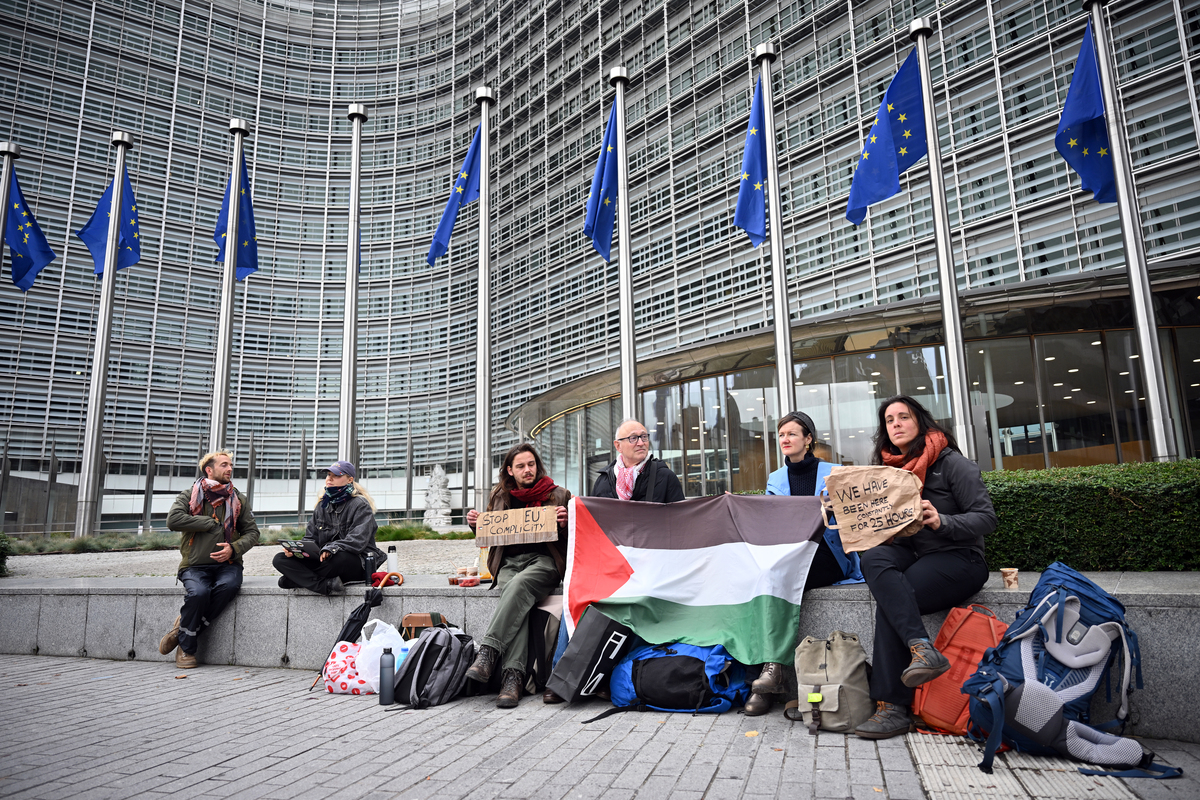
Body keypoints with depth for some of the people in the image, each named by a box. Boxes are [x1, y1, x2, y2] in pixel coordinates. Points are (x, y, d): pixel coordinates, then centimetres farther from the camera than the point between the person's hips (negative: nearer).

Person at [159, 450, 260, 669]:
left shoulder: (238, 499, 15)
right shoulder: (189, 495, 8)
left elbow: (252, 532, 12)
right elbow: (173, 520, -11)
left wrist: (233, 548, -9)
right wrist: (213, 523, -8)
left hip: (227, 564, 2)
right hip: (195, 565, -2)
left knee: (229, 585, -32)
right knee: (198, 592, -32)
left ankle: (184, 627, -13)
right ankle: (186, 649, -9)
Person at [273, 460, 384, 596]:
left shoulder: (360, 505, -5)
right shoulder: (322, 505, 16)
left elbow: (358, 541, -18)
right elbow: (310, 538, 13)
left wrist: (331, 549, -33)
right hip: (326, 560, 7)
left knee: (340, 557, -41)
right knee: (279, 559, -10)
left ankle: (300, 579, -15)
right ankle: (327, 585, -30)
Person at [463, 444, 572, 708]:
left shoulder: (558, 495, 11)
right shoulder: (499, 496, 19)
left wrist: (564, 524, -13)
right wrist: (476, 524, 6)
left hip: (544, 560, -2)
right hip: (508, 562, 2)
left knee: (519, 584, -36)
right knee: (514, 598, -31)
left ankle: (488, 651, -41)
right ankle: (513, 676, -40)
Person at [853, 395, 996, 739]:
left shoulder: (951, 462, -2)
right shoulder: (889, 467, 16)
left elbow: (986, 518, -8)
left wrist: (941, 522, -25)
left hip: (957, 559, -5)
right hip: (910, 555, 5)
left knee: (889, 602, -29)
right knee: (873, 558, -31)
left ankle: (892, 707, -27)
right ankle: (921, 647, -41)